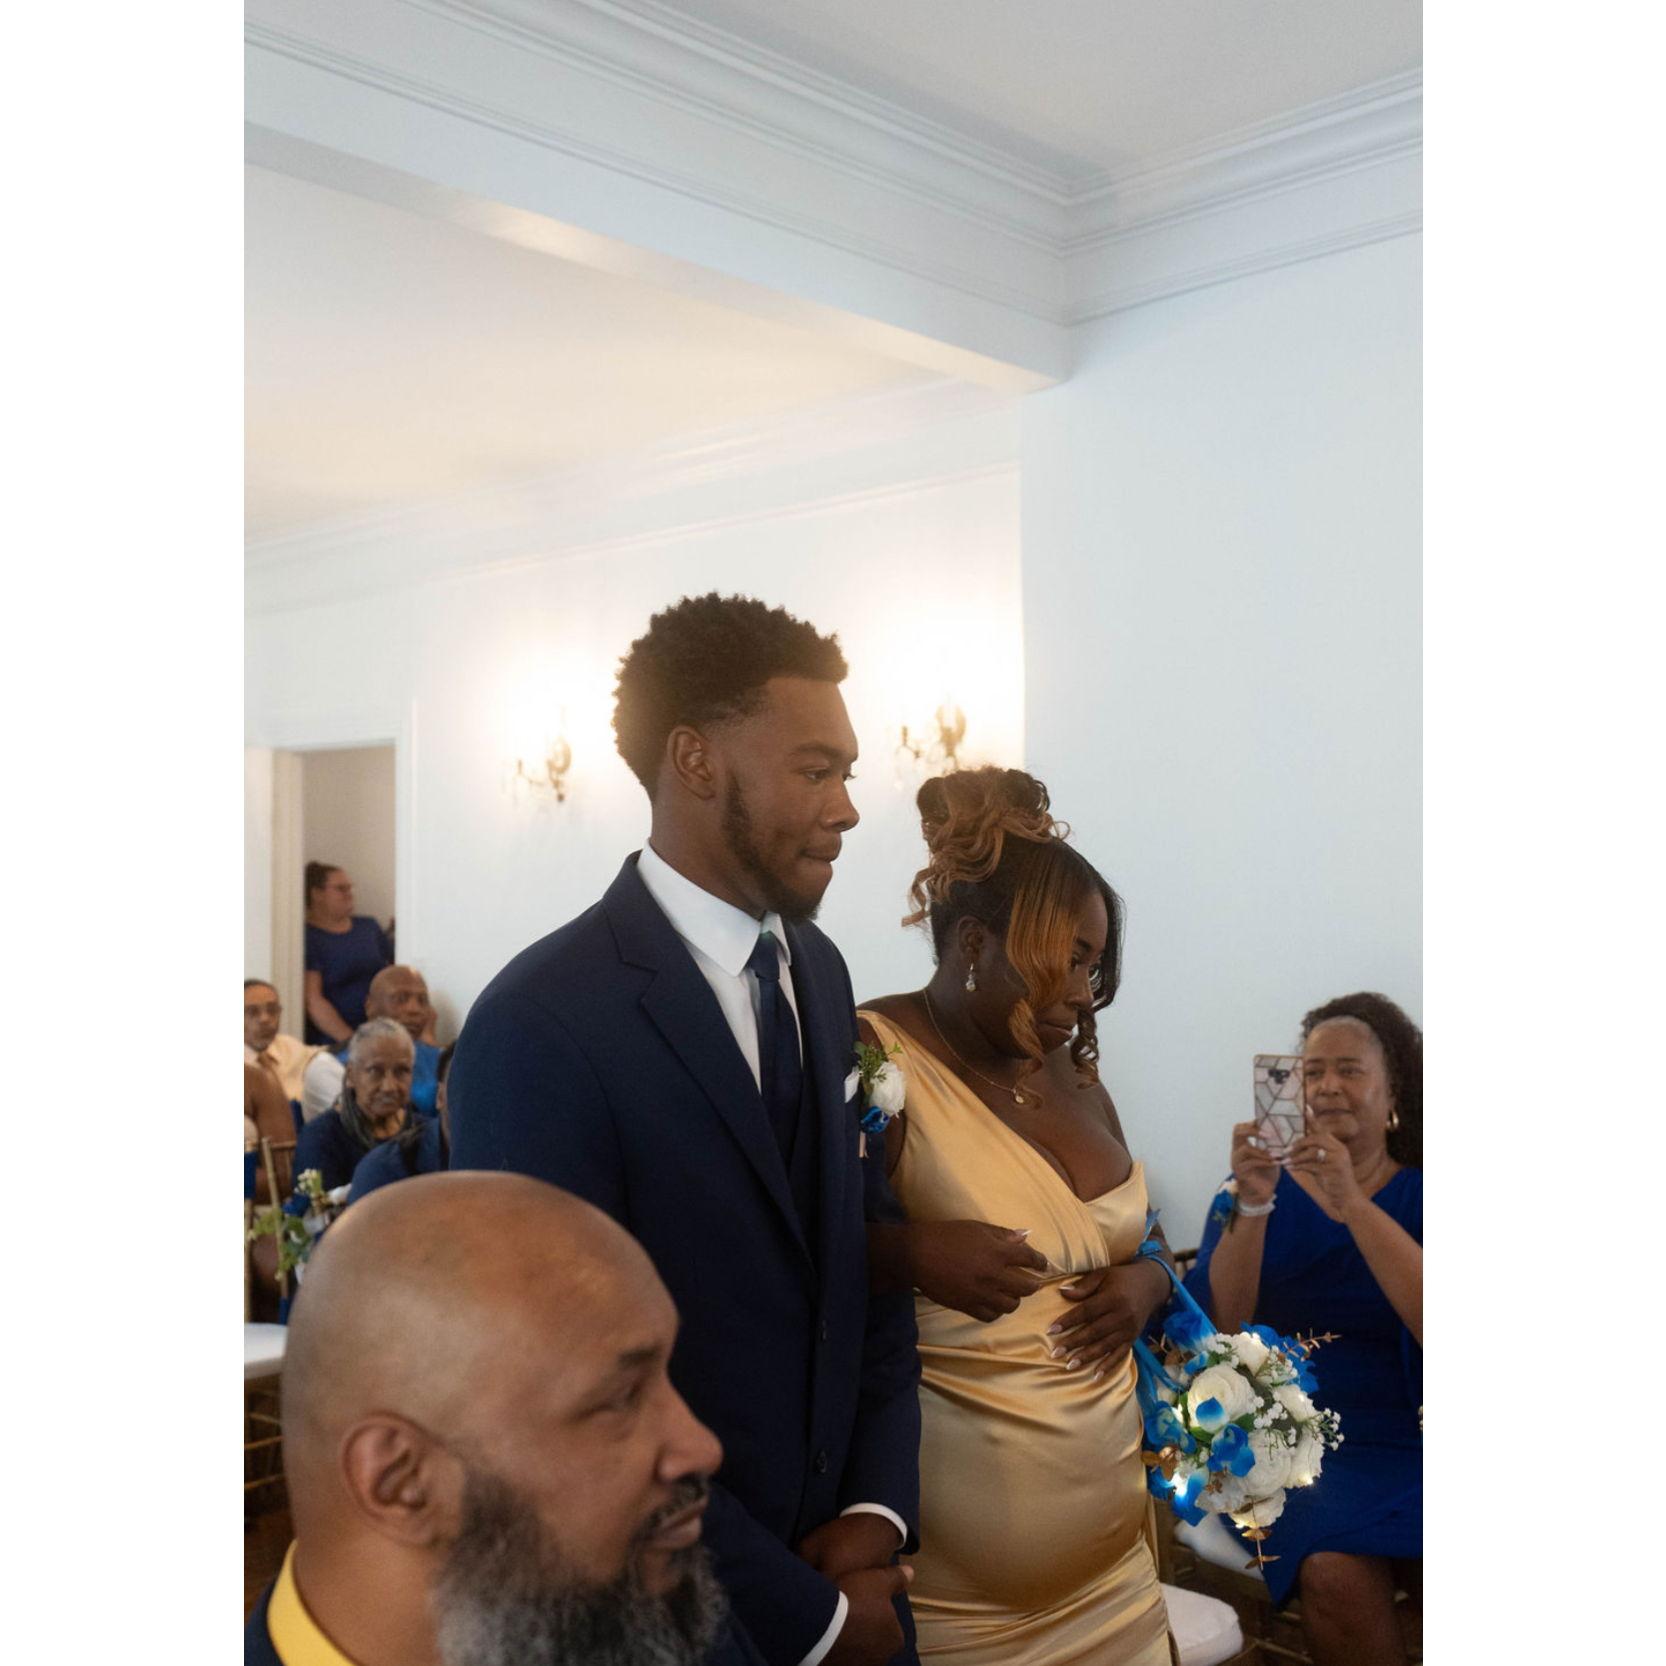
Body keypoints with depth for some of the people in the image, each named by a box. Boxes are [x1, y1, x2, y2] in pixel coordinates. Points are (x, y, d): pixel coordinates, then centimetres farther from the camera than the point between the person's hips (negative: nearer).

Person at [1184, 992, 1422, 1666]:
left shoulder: (1417, 1195, 6)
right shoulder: (1262, 1195, 8)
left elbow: (1429, 1323, -13)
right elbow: (1218, 1326, -6)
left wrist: (1353, 1207, -22)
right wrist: (1253, 1205, -19)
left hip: (1406, 1437, 0)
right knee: (1336, 1572, -29)